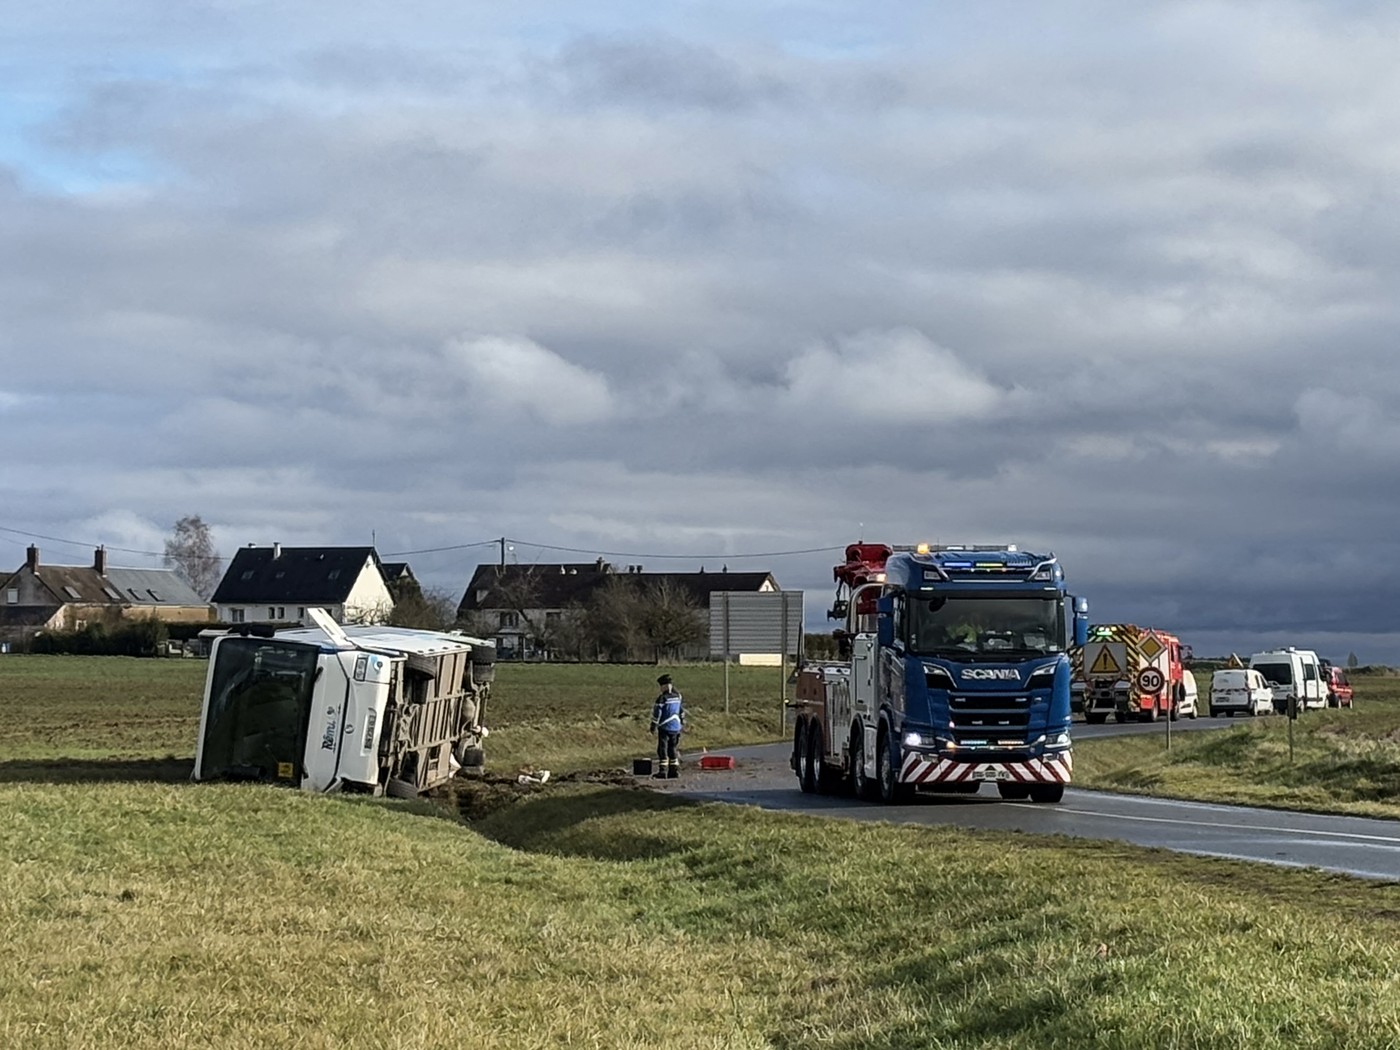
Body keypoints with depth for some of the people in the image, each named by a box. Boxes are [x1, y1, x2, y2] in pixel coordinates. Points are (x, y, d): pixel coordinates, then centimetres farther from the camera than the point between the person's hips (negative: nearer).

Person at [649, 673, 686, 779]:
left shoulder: (662, 698, -13)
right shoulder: (678, 697, 7)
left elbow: (657, 713, -12)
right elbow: (682, 712, 16)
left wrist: (653, 725, -5)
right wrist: (682, 724, 26)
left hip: (664, 727, -6)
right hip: (676, 728, 6)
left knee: (662, 749, -2)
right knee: (672, 749, 14)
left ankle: (662, 771, -5)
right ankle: (674, 770, 13)